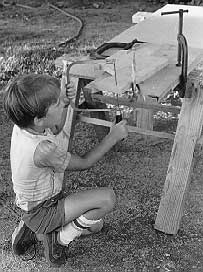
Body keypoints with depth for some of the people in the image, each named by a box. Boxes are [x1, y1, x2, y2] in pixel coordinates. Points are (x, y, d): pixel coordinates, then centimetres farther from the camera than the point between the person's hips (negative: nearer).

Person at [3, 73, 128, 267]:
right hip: (41, 212, -9)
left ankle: (34, 233, 17)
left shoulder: (22, 125, -13)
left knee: (95, 225, 19)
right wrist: (113, 136, -14)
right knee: (107, 198, -23)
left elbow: (56, 131, 10)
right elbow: (84, 163, -21)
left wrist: (65, 103, -7)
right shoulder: (42, 150, -38)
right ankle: (58, 239, -4)